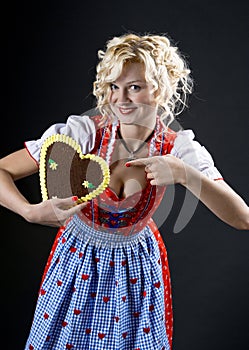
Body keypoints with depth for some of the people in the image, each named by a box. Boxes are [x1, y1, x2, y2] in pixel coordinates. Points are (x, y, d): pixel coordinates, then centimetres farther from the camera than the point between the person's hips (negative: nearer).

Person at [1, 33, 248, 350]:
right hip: (79, 260, -1)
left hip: (137, 263, 1)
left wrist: (184, 173, -38)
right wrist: (31, 212, -39)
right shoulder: (82, 133, -25)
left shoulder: (179, 149, -19)